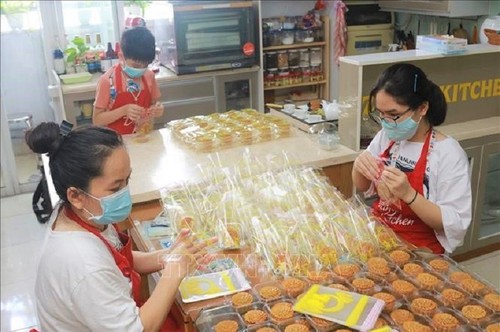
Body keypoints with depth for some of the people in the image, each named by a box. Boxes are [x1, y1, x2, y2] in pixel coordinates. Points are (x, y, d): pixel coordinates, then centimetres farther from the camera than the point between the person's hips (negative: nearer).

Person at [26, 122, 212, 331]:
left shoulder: (80, 214, -12)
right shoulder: (87, 268, -35)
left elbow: (117, 260, 3)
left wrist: (164, 258, -12)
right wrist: (174, 270, -24)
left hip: (119, 315, 6)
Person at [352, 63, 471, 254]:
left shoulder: (448, 154, -17)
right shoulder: (386, 136, -1)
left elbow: (455, 225, -17)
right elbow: (363, 188, 10)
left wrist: (408, 194, -29)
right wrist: (358, 167, -11)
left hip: (419, 251, -5)